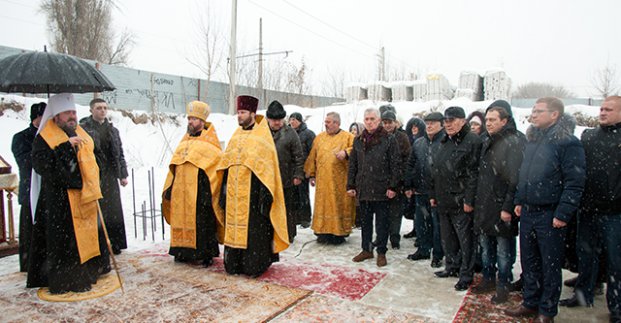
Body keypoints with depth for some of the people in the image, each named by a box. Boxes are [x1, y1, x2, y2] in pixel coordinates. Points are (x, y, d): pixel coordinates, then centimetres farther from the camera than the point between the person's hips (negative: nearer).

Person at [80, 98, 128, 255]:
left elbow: (119, 153, 17)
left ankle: (113, 244, 16)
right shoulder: (83, 128, -1)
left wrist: (123, 174, 13)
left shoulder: (112, 129, 15)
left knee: (113, 210, 6)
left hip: (110, 175, 5)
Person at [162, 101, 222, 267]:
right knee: (182, 220, 10)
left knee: (201, 222, -2)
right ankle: (184, 251, 22)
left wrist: (209, 193, -12)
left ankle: (204, 254, 9)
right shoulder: (184, 141, 15)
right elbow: (174, 167, 18)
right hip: (181, 192, 6)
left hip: (200, 193, -6)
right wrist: (169, 189, 14)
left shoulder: (210, 143, -5)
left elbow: (217, 164, -9)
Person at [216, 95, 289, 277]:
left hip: (252, 193, -6)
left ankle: (254, 265, 12)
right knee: (234, 227, 10)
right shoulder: (236, 136, 14)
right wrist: (224, 192, 13)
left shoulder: (262, 136, -5)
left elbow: (267, 168, -9)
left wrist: (265, 194, -15)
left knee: (254, 230, 0)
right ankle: (234, 264, 21)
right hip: (234, 194, 6)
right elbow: (226, 166, 17)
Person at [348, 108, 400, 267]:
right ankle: (366, 249, 29)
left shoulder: (389, 139, -5)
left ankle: (381, 252, 19)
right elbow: (352, 165, 12)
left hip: (382, 190, -4)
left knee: (382, 223, 6)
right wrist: (351, 185, 7)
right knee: (365, 222, 15)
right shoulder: (358, 140, 9)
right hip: (363, 189, 5)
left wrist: (393, 186, -11)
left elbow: (396, 165, -7)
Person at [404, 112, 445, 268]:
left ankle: (438, 255, 20)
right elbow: (410, 165, 14)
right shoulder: (418, 143, 10)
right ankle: (423, 250, 31)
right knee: (421, 222, 15)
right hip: (420, 191, 6)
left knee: (437, 223, 5)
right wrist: (408, 186, 10)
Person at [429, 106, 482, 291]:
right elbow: (435, 170, 19)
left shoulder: (472, 141, -11)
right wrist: (433, 194, 16)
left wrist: (469, 200, -19)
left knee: (465, 239, 3)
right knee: (447, 237, 18)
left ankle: (466, 275, 14)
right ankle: (452, 267, 33)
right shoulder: (445, 142, 15)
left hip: (460, 201, -8)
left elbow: (474, 173, -17)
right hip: (443, 200, 8)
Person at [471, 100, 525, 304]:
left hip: (501, 207, -8)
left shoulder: (514, 142, -14)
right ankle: (488, 279, 32)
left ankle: (504, 285, 19)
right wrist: (477, 200, 14)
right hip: (484, 205, 8)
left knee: (503, 249, 5)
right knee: (485, 245, 17)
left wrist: (508, 207, -20)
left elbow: (516, 178, -19)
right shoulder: (488, 142, 13)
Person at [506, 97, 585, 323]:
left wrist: (563, 213, -18)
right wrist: (519, 201, 14)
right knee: (529, 261, 16)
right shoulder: (532, 139, 11)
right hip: (528, 211, 7)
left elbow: (575, 182, -15)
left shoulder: (567, 142, -12)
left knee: (550, 265, 7)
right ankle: (530, 303, 31)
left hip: (550, 215, -7)